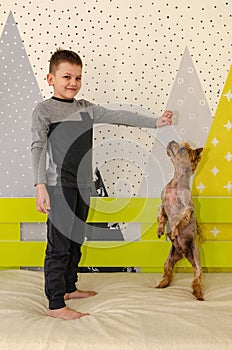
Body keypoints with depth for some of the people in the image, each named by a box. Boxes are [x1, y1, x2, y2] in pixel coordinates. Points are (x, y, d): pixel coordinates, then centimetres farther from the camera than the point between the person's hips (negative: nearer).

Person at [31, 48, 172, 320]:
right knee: (59, 245, -5)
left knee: (76, 241, 16)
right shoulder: (44, 109, -4)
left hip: (83, 185, 7)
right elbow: (37, 148, -12)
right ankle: (55, 305, 3)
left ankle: (69, 288, 32)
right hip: (59, 185, -6)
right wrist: (40, 186, -22)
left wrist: (154, 122, 5)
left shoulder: (86, 108, 12)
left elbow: (118, 116, 10)